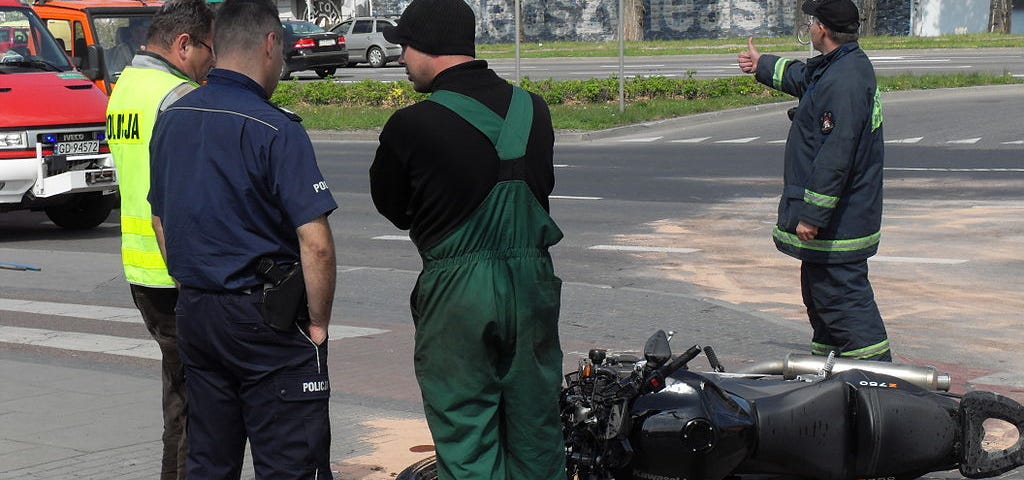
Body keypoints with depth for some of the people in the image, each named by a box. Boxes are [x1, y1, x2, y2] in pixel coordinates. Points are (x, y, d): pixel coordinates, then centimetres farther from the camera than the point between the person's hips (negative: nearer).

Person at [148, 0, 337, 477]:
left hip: (193, 312, 7)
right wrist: (318, 323, -7)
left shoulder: (172, 119, 6)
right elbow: (315, 245, -19)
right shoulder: (274, 129, -16)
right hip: (268, 320, -7)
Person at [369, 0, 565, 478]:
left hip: (457, 294, -5)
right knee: (535, 431, 14)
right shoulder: (534, 110, 3)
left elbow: (391, 207, 3)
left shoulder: (411, 126, -12)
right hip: (533, 282, 5)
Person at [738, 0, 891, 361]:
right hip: (839, 220, 11)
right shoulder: (843, 66, 11)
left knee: (843, 297, -10)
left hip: (838, 222, -11)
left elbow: (835, 157, -28)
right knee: (821, 293, 20)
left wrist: (812, 214, -25)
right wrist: (763, 66, 52)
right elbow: (803, 77, 35)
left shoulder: (843, 81, -23)